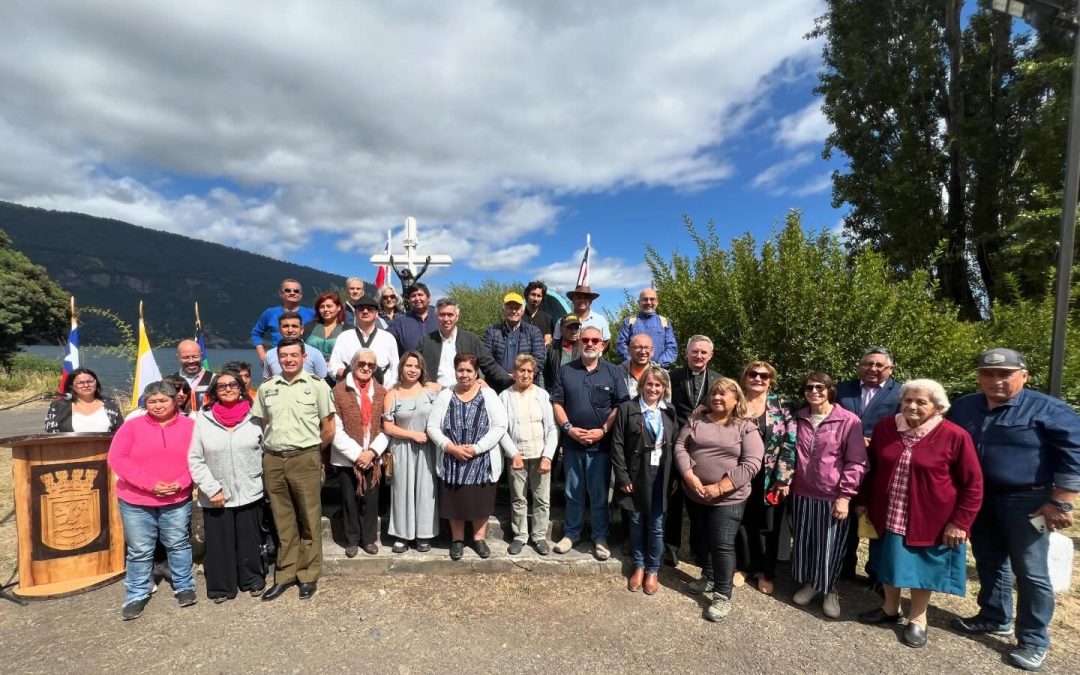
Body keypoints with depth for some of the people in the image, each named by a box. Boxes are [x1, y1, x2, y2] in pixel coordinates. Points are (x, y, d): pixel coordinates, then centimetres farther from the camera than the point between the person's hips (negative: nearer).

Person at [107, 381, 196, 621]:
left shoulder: (190, 426, -3)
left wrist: (181, 483, -16)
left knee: (178, 544, 11)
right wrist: (150, 484, -18)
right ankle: (136, 596, 26)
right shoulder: (132, 426, -4)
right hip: (136, 501, 0)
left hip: (177, 500, 0)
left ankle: (184, 587, 27)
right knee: (139, 550, 9)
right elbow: (117, 458, -10)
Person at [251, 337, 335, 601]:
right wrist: (273, 445, 7)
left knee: (309, 520, 5)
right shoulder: (266, 388, 9)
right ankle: (284, 575, 26)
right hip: (273, 461, 3)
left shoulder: (317, 385, -2)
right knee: (283, 521, 13)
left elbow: (329, 428, 1)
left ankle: (308, 575, 18)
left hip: (305, 460, -3)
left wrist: (310, 449, 7)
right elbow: (260, 424, 16)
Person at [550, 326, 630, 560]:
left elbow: (621, 406, -2)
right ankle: (571, 533, 27)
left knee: (599, 494, 7)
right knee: (573, 492, 13)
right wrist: (568, 428, -9)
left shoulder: (612, 372, 1)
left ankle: (600, 538, 22)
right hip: (572, 442, 2)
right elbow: (556, 402, 3)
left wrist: (603, 430, -11)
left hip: (601, 443, -1)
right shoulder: (565, 371, 5)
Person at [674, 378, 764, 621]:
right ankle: (708, 578, 40)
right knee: (702, 539, 19)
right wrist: (690, 478, -16)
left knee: (722, 545, -2)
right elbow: (680, 447, -3)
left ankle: (723, 596, 14)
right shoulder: (696, 419, 2)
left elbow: (751, 464, -15)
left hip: (728, 499, -4)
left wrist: (719, 488, -20)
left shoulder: (747, 428, -7)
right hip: (695, 495, 4)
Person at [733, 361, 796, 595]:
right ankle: (742, 566, 32)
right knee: (742, 522, 12)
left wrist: (783, 478, -11)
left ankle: (765, 572, 30)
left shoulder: (781, 405, -4)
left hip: (770, 478, -1)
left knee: (767, 526, 12)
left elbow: (790, 443, -7)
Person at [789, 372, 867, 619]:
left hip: (833, 497, -4)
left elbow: (856, 462, -10)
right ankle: (809, 582, 34)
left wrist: (845, 495, -13)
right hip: (802, 493, 4)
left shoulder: (849, 420, -10)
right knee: (803, 542, 14)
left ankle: (829, 590, 30)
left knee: (830, 546, 8)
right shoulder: (799, 418, 4)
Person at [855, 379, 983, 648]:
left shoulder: (955, 436, -14)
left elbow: (972, 483, -8)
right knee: (890, 563, 18)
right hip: (887, 516, 4)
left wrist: (959, 522, -11)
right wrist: (863, 501, 9)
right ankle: (890, 608, 39)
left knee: (921, 567, 13)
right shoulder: (885, 427, -3)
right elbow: (871, 468, 8)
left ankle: (917, 619, 33)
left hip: (930, 521, -4)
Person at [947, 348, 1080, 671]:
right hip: (977, 499, 5)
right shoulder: (963, 407, 5)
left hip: (1026, 502, -5)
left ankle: (1034, 641, 17)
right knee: (989, 563, 17)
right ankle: (995, 618, 34)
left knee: (1030, 572, 2)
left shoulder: (1046, 409, -11)